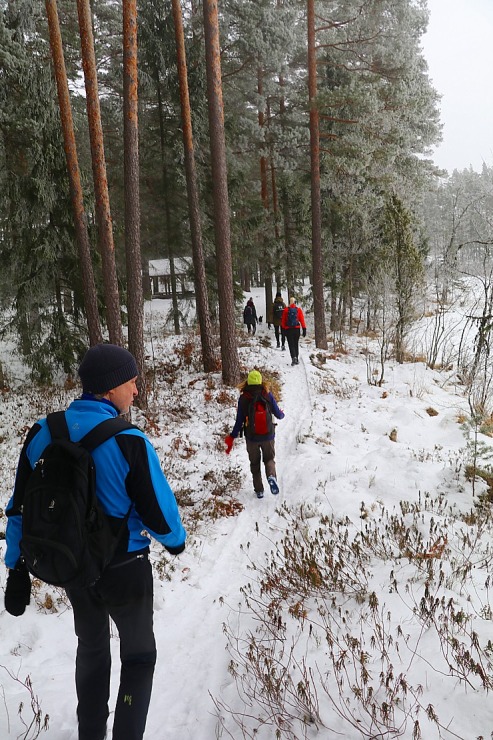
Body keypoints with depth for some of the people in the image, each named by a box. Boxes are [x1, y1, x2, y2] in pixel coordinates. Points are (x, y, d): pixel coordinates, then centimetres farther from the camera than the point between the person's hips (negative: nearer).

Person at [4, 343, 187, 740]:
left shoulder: (42, 433, -10)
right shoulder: (128, 442, -27)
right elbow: (158, 512, -19)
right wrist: (175, 540, 3)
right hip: (125, 571, -5)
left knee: (91, 648, 30)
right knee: (139, 656, 21)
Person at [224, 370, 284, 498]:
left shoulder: (243, 398, -10)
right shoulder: (267, 395, -9)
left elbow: (239, 421, -7)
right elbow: (278, 414, -1)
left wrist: (232, 437, 4)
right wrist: (282, 414, 24)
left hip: (251, 437, 0)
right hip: (268, 436, 0)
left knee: (255, 463, 18)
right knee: (269, 458, 18)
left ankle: (259, 490, 16)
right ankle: (271, 476, -13)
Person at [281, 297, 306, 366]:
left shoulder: (286, 310, -2)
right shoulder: (298, 309, -2)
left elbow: (283, 320, 2)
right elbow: (302, 320, -3)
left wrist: (283, 329, 11)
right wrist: (304, 329, 0)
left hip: (288, 329, -1)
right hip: (297, 329, 1)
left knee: (291, 344, 0)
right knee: (296, 344, 14)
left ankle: (294, 357, -20)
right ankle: (296, 359, 18)